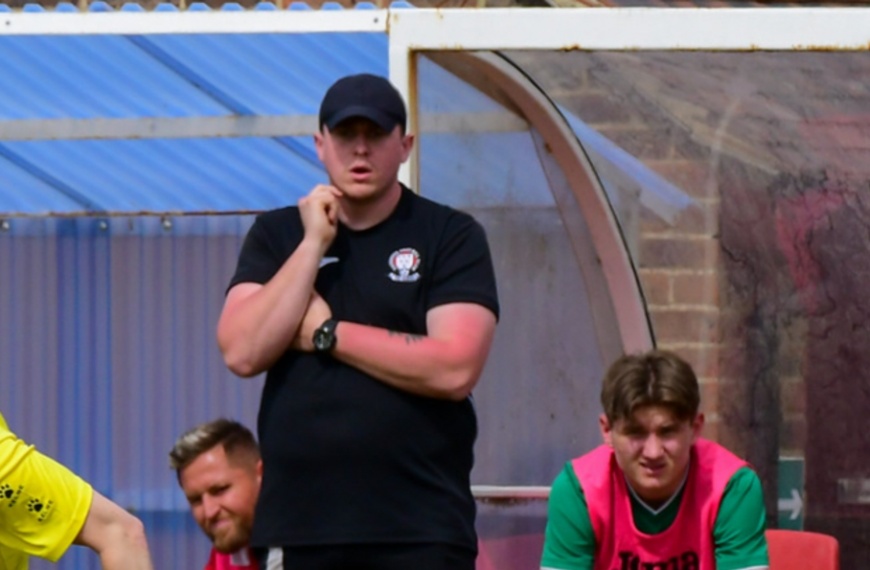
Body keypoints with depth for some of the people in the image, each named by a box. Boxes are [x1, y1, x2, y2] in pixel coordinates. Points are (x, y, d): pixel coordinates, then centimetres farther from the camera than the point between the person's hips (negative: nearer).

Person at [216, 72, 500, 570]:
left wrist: (326, 333, -6)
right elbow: (242, 352, -2)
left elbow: (455, 369, -12)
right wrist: (314, 244, -5)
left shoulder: (451, 237, 3)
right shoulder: (277, 235, 13)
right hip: (298, 528, 3)